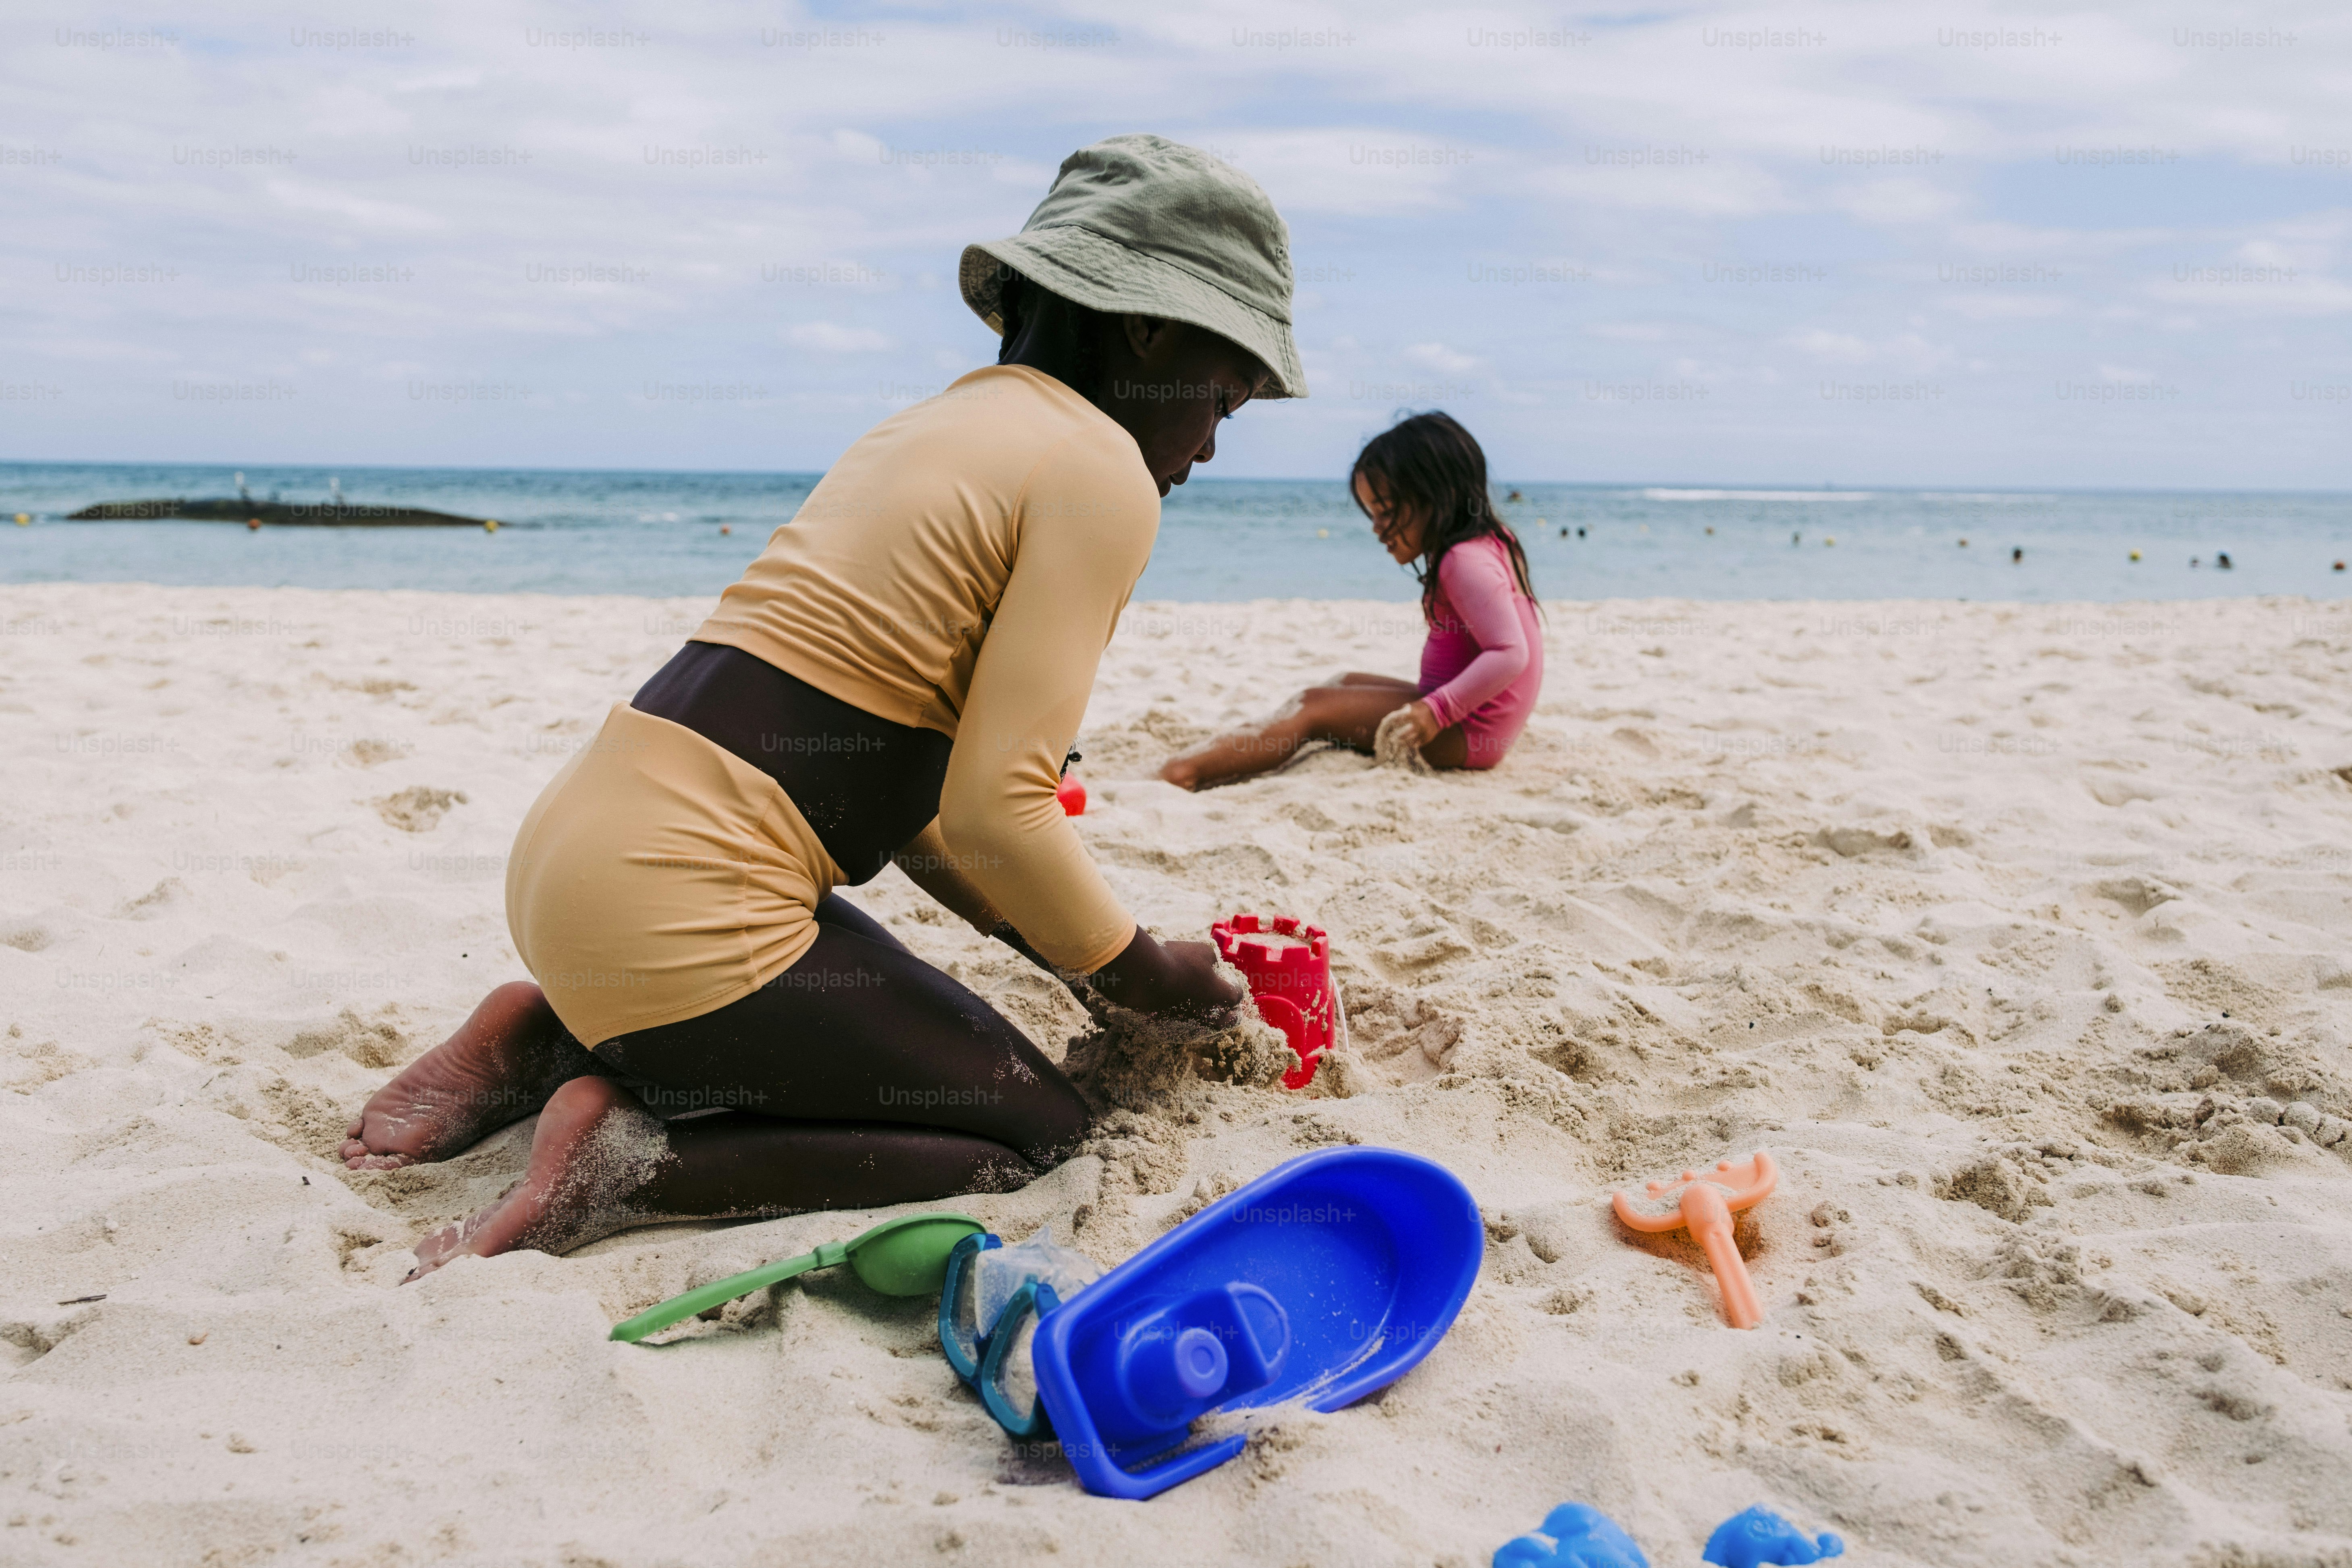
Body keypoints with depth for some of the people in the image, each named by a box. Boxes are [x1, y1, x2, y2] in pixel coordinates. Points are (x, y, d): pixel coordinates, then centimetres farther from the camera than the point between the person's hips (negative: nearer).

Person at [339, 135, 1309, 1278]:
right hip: (678, 912, -10)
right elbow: (996, 808, -16)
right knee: (1040, 1130, 4)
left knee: (893, 1015, 31)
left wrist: (1053, 943, 19)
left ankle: (543, 1036, 15)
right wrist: (1142, 977, 1)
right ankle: (627, 1160, -9)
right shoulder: (1099, 470, -8)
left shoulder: (937, 422, 20)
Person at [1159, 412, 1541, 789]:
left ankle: (1190, 769, -25)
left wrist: (1437, 711, -32)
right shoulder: (1487, 545, 12)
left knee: (1315, 705, -15)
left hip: (1467, 733, -10)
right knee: (1348, 682, 21)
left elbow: (1510, 654, -29)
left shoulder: (1466, 562, -19)